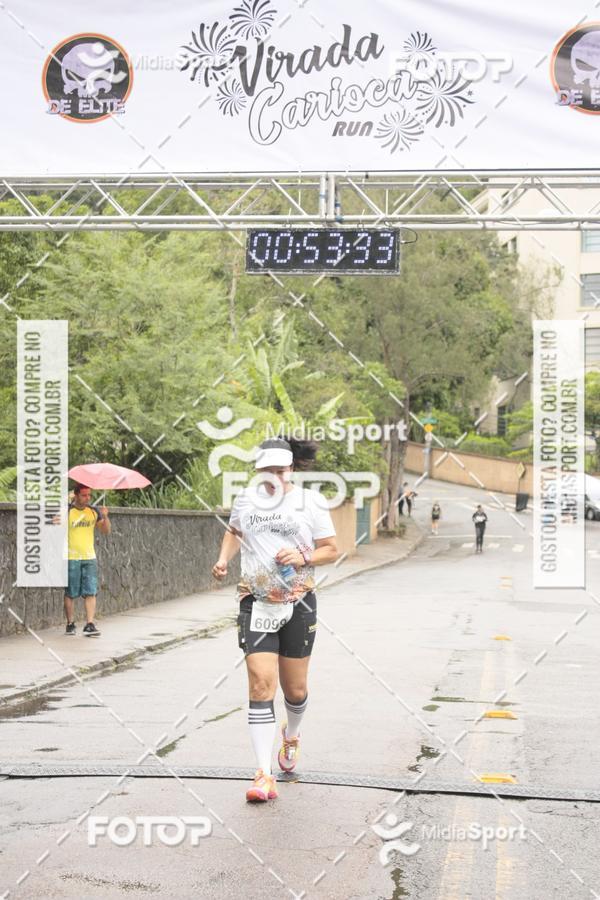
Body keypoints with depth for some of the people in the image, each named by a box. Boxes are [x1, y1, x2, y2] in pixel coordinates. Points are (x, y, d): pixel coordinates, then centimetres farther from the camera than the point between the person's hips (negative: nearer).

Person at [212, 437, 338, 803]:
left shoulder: (310, 502, -1)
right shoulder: (246, 499, 6)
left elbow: (332, 550, 2)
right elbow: (234, 531, 27)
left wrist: (304, 557, -16)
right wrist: (224, 558, 9)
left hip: (299, 604, 0)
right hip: (257, 604, 1)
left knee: (294, 689, 10)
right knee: (260, 683, -14)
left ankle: (292, 736, 46)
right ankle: (265, 775, -14)